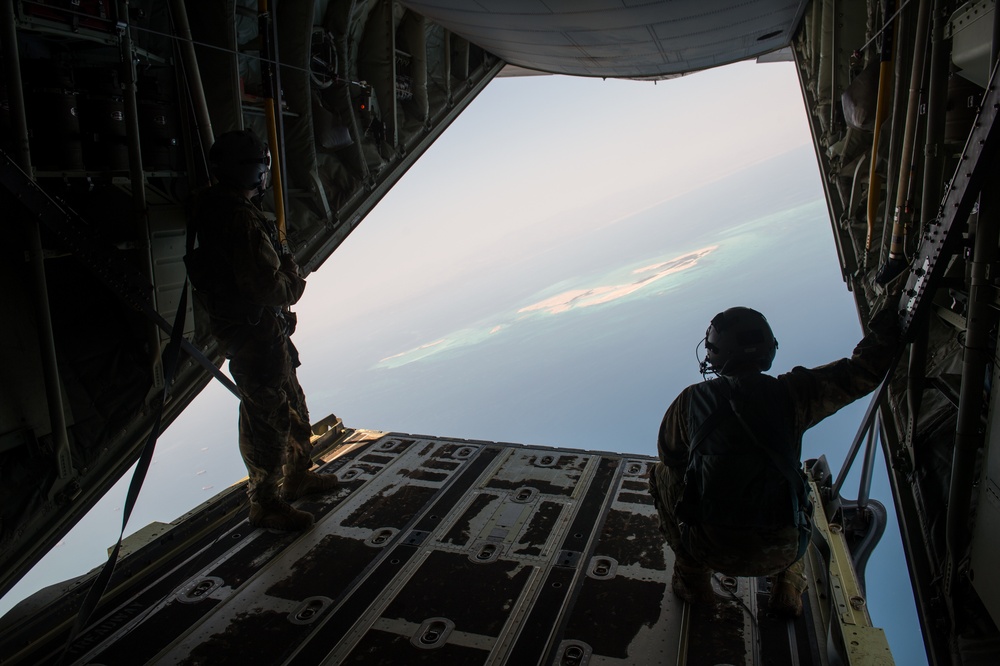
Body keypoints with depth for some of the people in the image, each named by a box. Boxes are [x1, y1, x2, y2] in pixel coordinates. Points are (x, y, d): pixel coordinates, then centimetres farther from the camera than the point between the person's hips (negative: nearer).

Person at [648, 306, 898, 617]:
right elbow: (864, 371, 4)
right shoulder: (792, 393, -7)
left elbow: (669, 455, 9)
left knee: (662, 474, 24)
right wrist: (886, 322, 21)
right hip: (780, 553, 2)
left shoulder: (692, 399, -7)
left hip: (710, 550, -2)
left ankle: (693, 581, 26)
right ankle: (788, 589, 28)